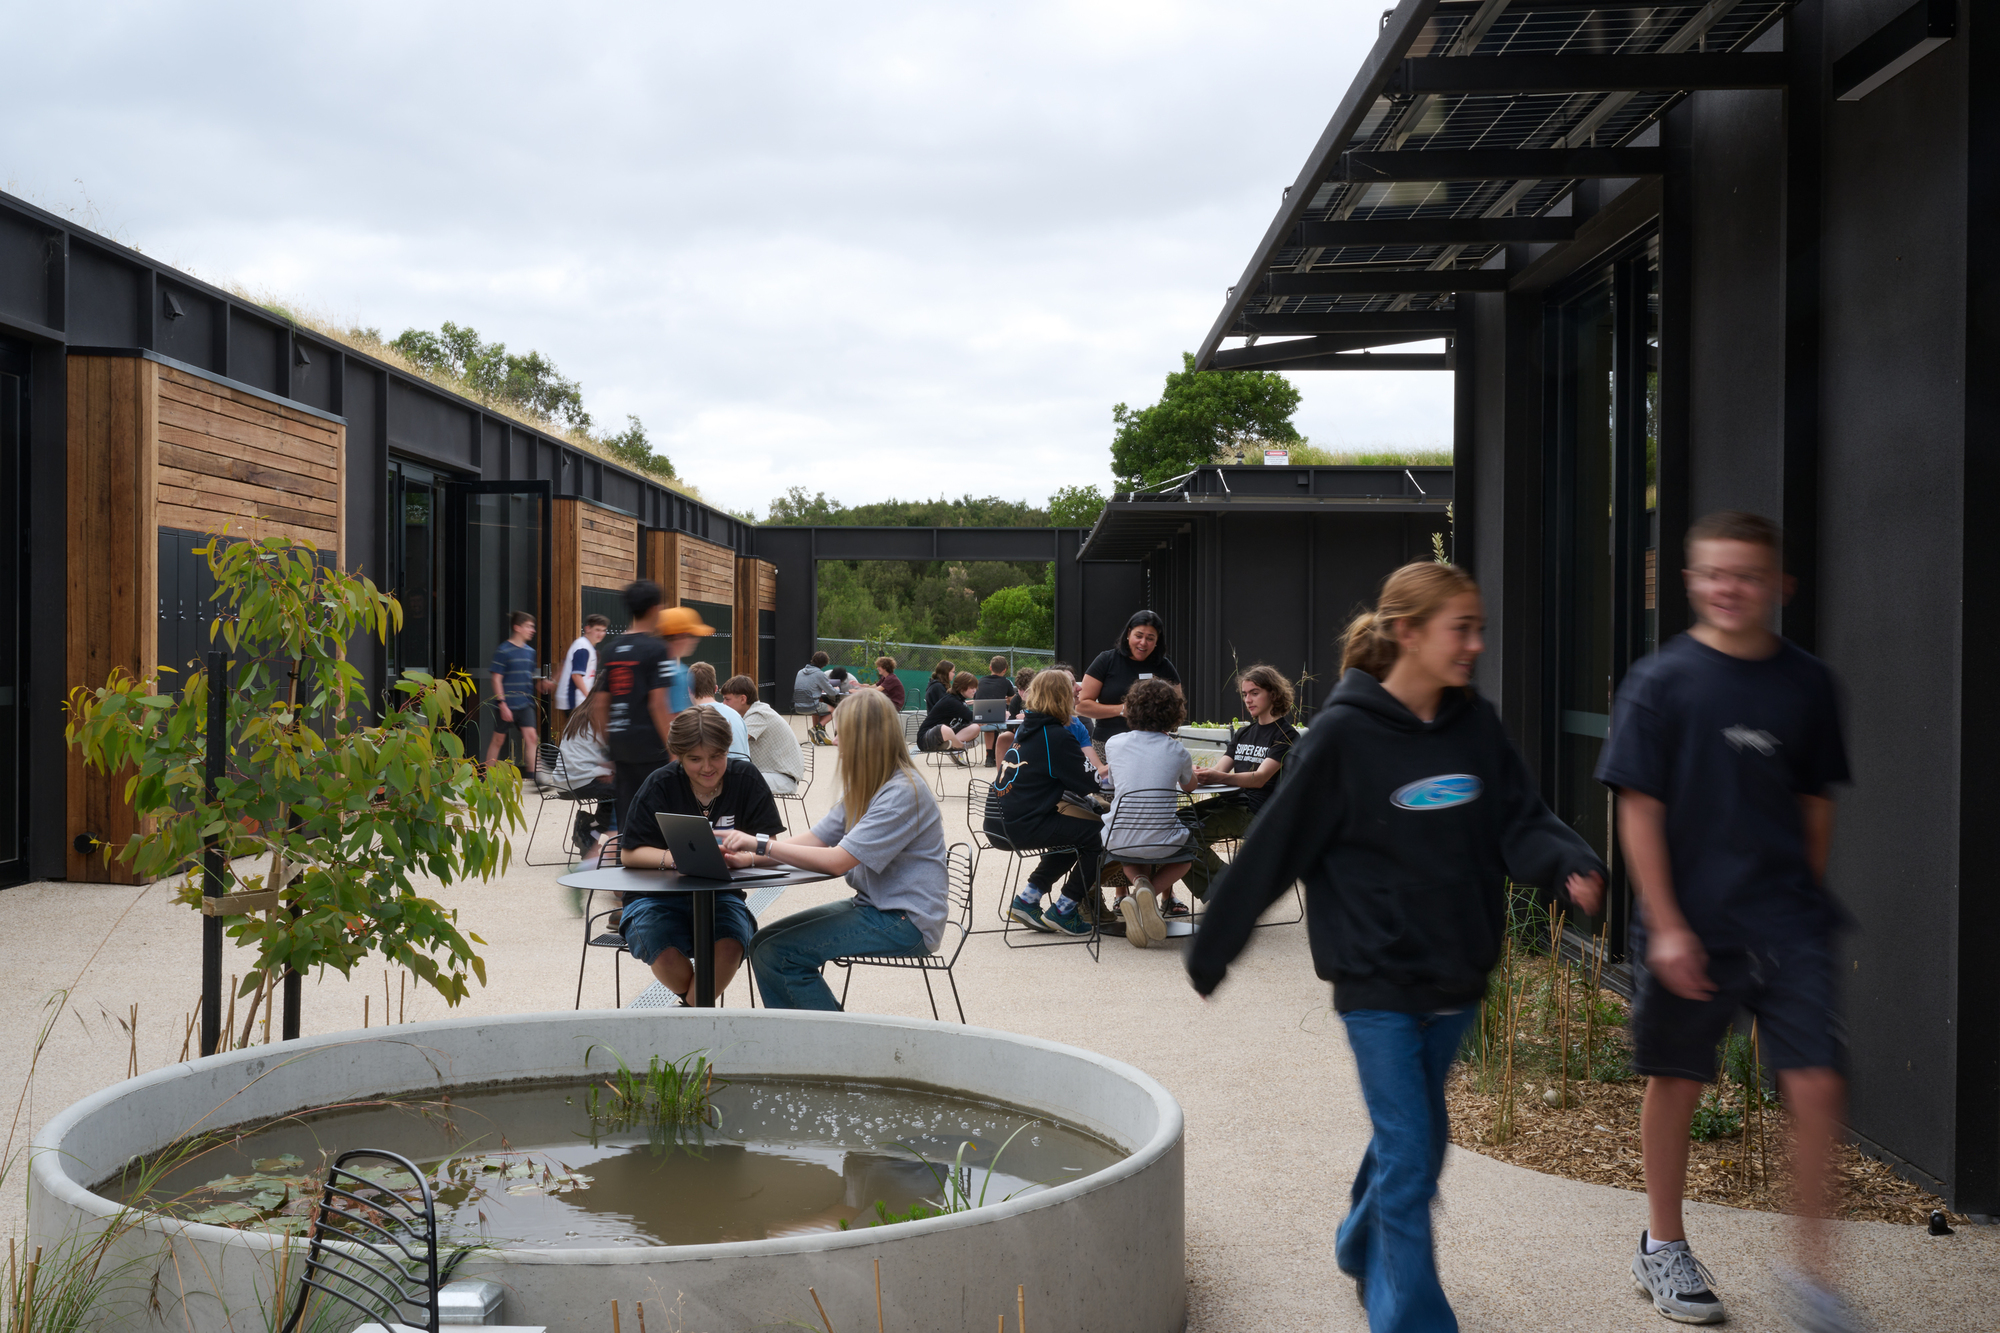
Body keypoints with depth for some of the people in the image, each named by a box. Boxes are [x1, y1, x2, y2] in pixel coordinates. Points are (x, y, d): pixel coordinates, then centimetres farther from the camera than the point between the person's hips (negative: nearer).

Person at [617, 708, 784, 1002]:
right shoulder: (661, 785, -9)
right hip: (657, 896, -1)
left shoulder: (745, 778, -5)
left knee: (729, 945, -31)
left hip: (721, 893, 1)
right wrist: (676, 859, -28)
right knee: (666, 953, -31)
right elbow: (630, 853, -9)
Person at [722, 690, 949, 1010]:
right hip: (872, 905, 10)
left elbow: (837, 861, -24)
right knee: (762, 943, 0)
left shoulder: (903, 793, -20)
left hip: (906, 920, -10)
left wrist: (763, 846, -20)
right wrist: (751, 858, -6)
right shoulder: (864, 787, 12)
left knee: (779, 954, -17)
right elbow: (817, 838, 7)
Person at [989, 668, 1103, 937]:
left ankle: (1027, 899, 23)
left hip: (998, 823, 10)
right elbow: (1087, 786, -8)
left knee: (1073, 834, 27)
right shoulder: (1057, 737, -13)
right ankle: (1062, 911, 6)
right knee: (1099, 833, -2)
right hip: (1022, 826, -9)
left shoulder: (1026, 729, 15)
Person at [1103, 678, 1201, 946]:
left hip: (1118, 842, 2)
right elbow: (1189, 786, 21)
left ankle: (1137, 881, 4)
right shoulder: (1176, 750, -1)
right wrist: (1190, 770, 45)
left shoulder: (1114, 744, 1)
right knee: (1190, 846, 32)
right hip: (1161, 843, -2)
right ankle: (1157, 894, 1)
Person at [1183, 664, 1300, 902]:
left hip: (1256, 810, -8)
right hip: (1232, 800, 8)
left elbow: (1260, 778, -17)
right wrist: (1196, 774, -13)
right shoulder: (1243, 734, 22)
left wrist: (1221, 777, -35)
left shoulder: (1286, 735, -3)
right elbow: (1218, 769, 13)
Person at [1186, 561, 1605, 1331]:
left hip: (1455, 977, 6)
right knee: (1410, 1160, -5)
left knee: (1413, 1138, 21)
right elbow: (1273, 848, -9)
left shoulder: (1475, 727, 1)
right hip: (1379, 982, -6)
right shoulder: (1344, 735, -14)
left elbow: (1521, 821, 1)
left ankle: (1365, 1252, 46)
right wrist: (1211, 951, -2)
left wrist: (1570, 865, -21)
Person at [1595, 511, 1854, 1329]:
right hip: (1689, 925, -2)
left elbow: (1816, 803, 13)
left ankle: (1810, 1267, 12)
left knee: (1816, 1085, -6)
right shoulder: (1661, 681, -7)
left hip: (1787, 924, 2)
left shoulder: (1806, 684, 3)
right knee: (1676, 1083, 10)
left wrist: (1804, 901, 13)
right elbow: (1639, 810, -8)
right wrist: (1666, 925, -11)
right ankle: (1662, 1247, 30)